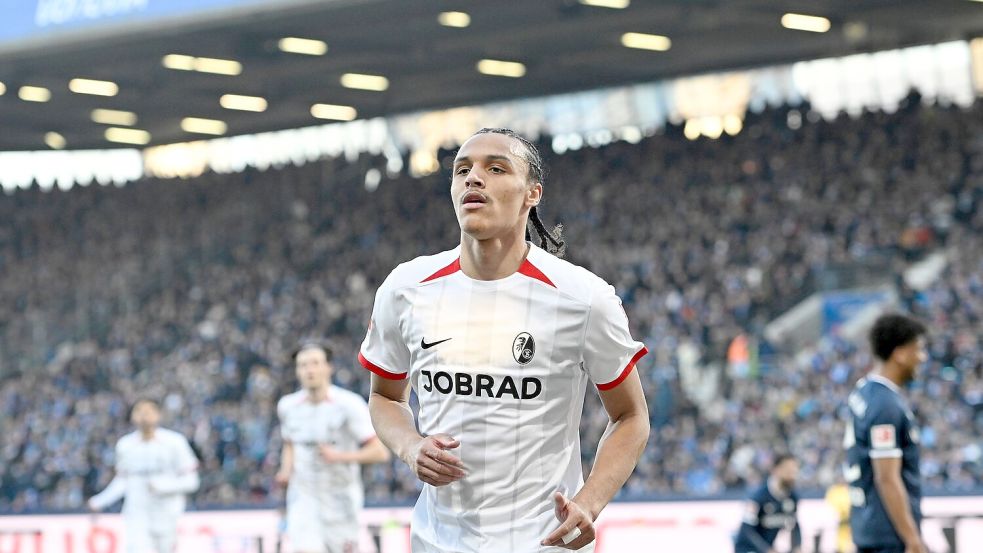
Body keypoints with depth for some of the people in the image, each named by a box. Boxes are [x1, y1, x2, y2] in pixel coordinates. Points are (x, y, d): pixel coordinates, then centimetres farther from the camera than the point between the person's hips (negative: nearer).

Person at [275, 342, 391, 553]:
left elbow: (381, 452, -14)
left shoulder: (349, 404, -12)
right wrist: (286, 471, 1)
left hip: (340, 502, -2)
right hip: (304, 499, 2)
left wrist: (340, 456, -26)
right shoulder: (288, 406, 2)